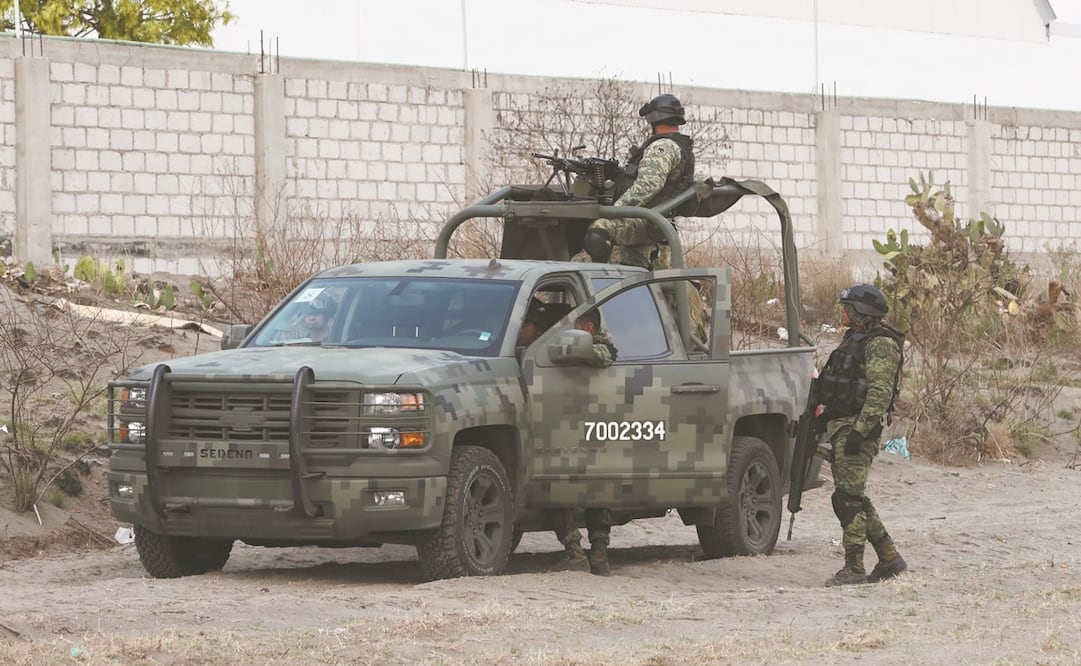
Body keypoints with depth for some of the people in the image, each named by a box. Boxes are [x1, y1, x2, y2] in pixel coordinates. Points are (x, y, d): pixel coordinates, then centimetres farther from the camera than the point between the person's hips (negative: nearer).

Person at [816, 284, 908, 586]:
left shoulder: (880, 345, -11)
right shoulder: (854, 340, 20)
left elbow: (879, 394, -20)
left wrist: (860, 430, -26)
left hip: (858, 428, -10)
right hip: (839, 425, 10)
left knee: (848, 498, -12)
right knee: (855, 498, 12)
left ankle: (853, 568, -12)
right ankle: (890, 559, 19)